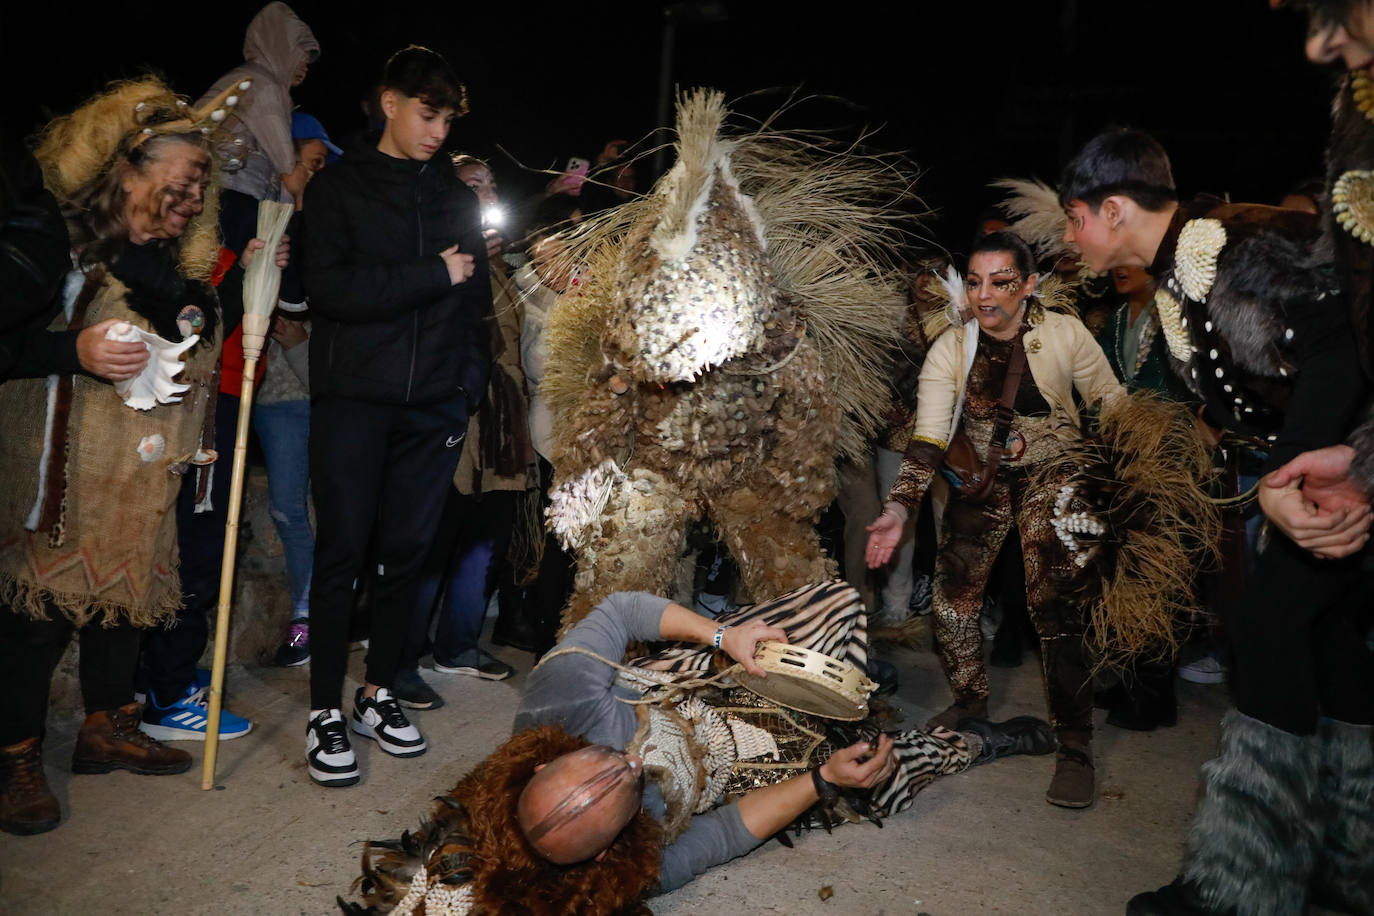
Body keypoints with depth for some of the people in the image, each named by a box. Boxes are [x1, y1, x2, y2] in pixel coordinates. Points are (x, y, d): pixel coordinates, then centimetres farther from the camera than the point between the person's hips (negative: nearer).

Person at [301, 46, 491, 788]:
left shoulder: (456, 195, 15)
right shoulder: (339, 187, 4)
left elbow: (477, 297, 15)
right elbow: (330, 287, -11)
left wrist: (470, 381, 6)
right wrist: (433, 274, -11)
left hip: (434, 403, 3)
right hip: (353, 398, -3)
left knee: (406, 552, 8)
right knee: (342, 552, 0)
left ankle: (377, 693, 22)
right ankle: (325, 712, 11)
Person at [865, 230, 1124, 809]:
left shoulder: (1065, 335, -12)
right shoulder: (951, 349, -10)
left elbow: (1112, 404, 0)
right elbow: (929, 436, -18)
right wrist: (899, 507, -30)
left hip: (1052, 480, -2)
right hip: (980, 482, 2)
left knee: (1053, 604, -16)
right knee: (950, 601, -4)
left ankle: (1075, 747, -4)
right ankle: (970, 701, 24)